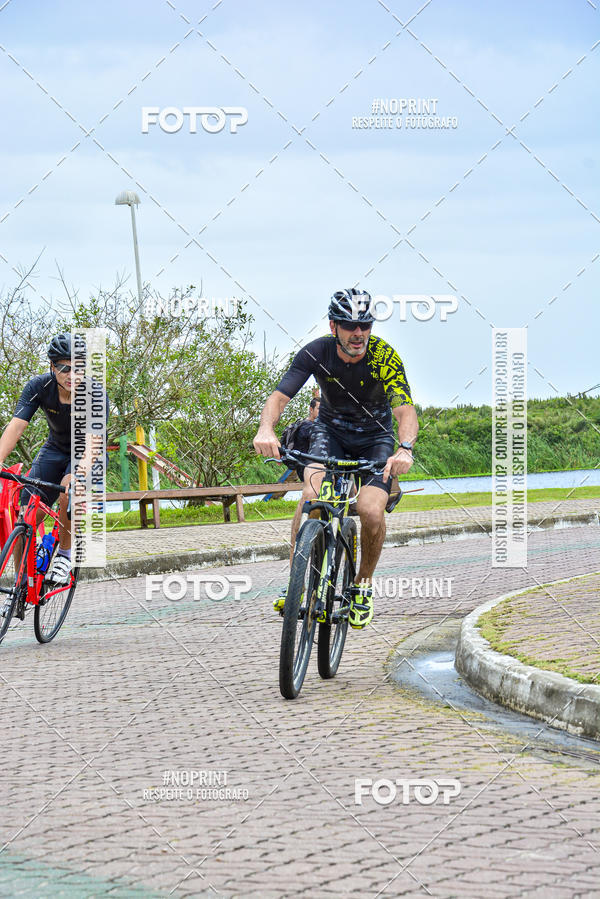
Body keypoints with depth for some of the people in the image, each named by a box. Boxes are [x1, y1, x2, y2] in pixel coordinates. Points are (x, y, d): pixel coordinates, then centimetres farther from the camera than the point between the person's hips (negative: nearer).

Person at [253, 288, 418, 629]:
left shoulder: (385, 357, -24)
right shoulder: (317, 352, -19)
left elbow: (406, 410, -33)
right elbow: (280, 396, -25)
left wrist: (405, 449, -55)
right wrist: (266, 429, -48)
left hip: (375, 438, -1)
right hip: (331, 431, 1)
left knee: (371, 512, -23)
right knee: (312, 495, -29)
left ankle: (364, 585, 3)